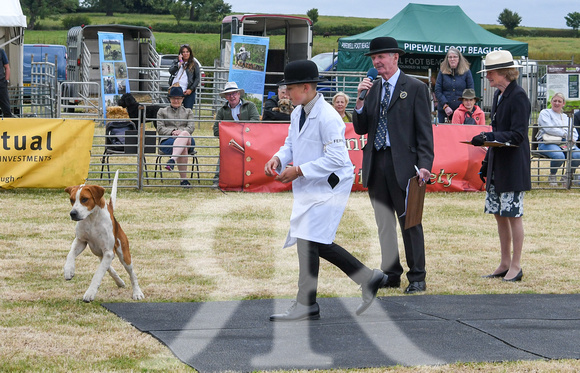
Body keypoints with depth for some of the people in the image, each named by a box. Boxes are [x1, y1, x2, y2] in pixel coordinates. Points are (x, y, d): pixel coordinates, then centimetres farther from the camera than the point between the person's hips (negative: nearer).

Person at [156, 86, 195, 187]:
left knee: (185, 134, -43)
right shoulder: (162, 111, 26)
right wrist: (172, 131, -9)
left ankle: (172, 160, -64)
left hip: (187, 140, 1)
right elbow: (160, 129, 12)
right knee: (183, 147, -42)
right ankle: (183, 178, -57)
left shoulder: (188, 111, 29)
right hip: (167, 140, -1)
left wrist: (181, 132, -12)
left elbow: (191, 127, 11)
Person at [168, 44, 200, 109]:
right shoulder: (176, 62, 14)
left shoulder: (194, 64, 8)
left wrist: (191, 89, -7)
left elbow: (198, 78, 4)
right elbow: (171, 71, -3)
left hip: (188, 92, -2)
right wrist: (179, 63, -9)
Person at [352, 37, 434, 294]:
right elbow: (360, 129, 10)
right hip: (376, 164, 5)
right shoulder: (372, 88, 13)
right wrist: (360, 101, -6)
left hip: (402, 164, -5)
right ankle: (391, 274, 17)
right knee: (384, 224, 10)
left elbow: (424, 131, -5)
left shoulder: (415, 88, -2)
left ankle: (417, 278, 4)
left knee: (409, 222, -1)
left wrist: (424, 165, -15)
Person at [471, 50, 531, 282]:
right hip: (497, 165, 9)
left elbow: (518, 134, -19)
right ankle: (504, 264, 20)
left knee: (513, 215, -3)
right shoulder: (498, 95, 13)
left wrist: (491, 138, -30)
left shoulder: (518, 96, -14)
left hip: (513, 167, -9)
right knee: (499, 214, 11)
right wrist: (486, 163, 18)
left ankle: (515, 266, 5)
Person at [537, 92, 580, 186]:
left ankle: (568, 176, -3)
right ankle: (552, 176, -8)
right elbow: (549, 129, -6)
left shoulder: (566, 117, 28)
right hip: (547, 143, -5)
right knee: (559, 156, -38)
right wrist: (565, 134, -6)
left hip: (565, 143, 5)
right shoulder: (545, 113, 11)